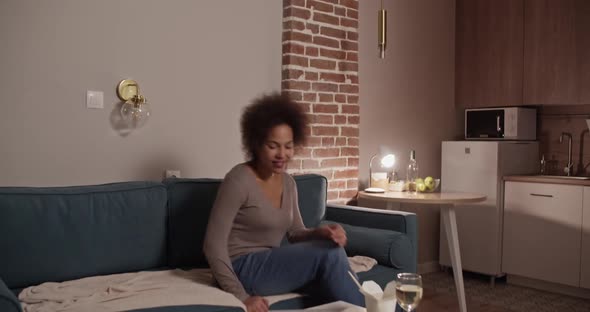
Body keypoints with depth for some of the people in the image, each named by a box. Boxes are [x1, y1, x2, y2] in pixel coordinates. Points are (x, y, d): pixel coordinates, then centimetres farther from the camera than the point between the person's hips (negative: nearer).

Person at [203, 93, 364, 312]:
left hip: (270, 265, 7)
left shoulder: (288, 182, 7)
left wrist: (320, 232, -15)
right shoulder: (239, 179, -16)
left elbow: (295, 233, 9)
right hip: (242, 269, -7)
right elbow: (213, 245, -17)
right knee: (329, 253, -22)